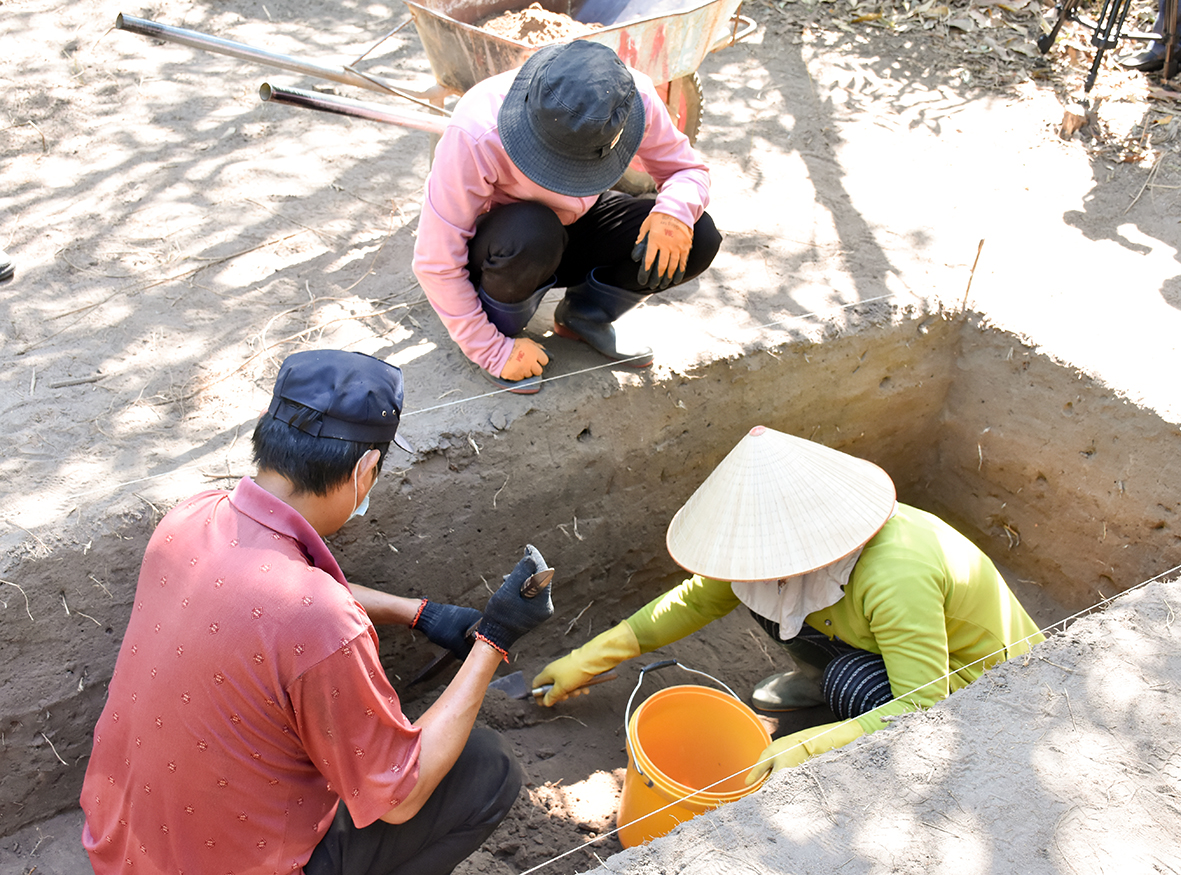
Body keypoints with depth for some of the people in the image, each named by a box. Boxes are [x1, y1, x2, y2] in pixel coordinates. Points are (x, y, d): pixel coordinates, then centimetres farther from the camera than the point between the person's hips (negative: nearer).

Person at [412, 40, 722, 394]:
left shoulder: (635, 97, -25)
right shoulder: (475, 134, -35)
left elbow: (688, 170, -7)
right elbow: (436, 262, -27)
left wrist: (674, 211, -31)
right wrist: (492, 351, -22)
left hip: (577, 223, 4)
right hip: (495, 244, -4)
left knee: (698, 238, -19)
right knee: (532, 233, -40)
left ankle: (584, 315, 3)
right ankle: (498, 334, -9)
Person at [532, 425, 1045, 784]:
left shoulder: (896, 578, -41)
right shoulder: (791, 537, -18)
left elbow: (923, 707, -36)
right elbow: (699, 596, -7)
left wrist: (809, 748, -44)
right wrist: (589, 659, -7)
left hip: (984, 682, -6)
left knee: (850, 680, -36)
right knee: (760, 594, -12)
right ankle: (820, 678, 14)